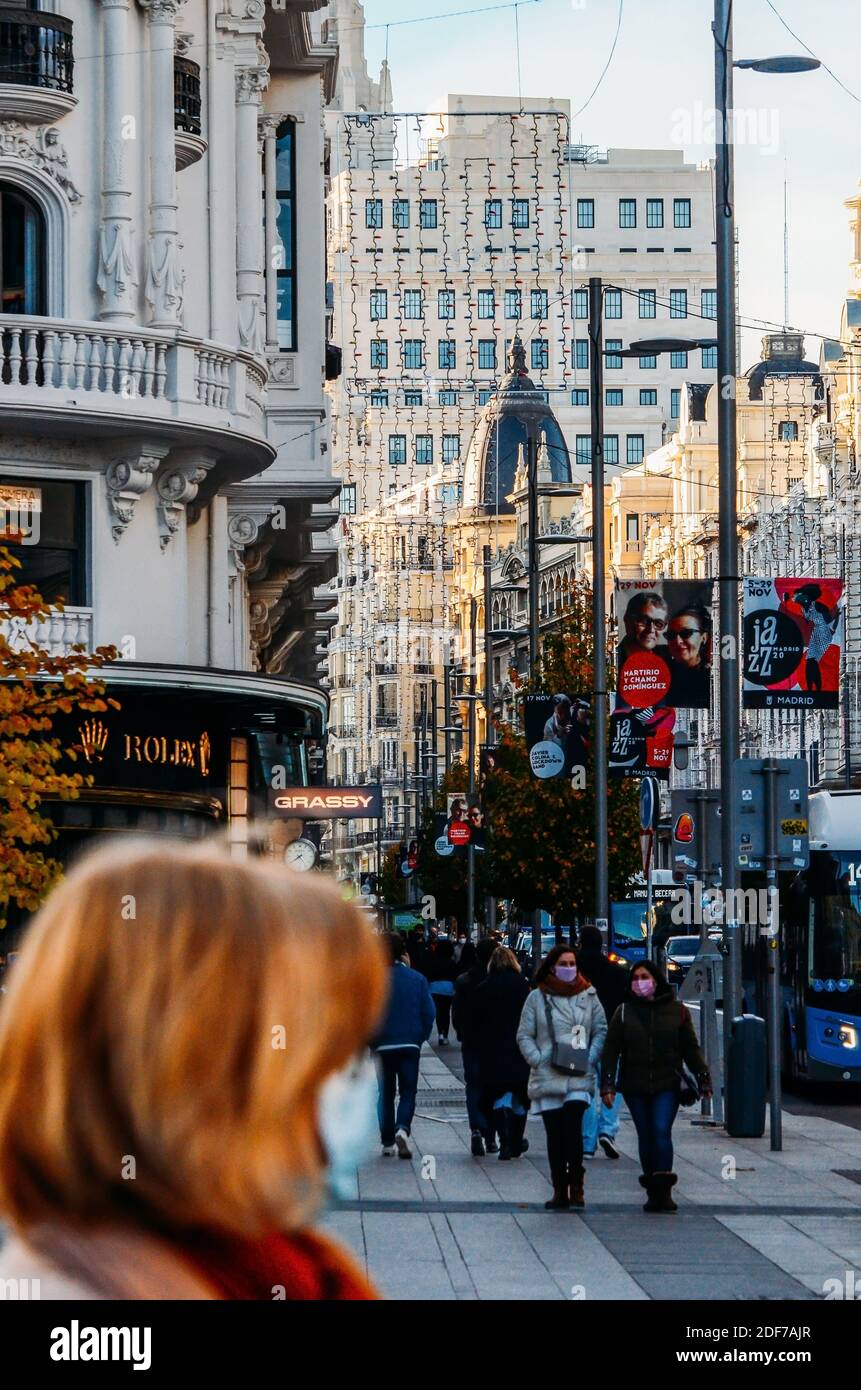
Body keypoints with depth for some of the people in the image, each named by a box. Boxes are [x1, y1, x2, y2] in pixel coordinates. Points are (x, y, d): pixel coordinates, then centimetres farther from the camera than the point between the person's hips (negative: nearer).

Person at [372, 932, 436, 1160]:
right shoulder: (417, 979, -1)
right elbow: (429, 1012, -1)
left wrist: (370, 1041, 6)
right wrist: (421, 1038, 11)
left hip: (383, 1046, 0)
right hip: (410, 1045, 0)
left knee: (386, 1094, 11)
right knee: (408, 1092, 5)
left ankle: (387, 1142, 11)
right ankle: (402, 1130, -20)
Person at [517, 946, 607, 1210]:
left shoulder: (588, 995, 9)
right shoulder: (537, 998, 7)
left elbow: (601, 1030, 10)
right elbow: (524, 1035, 7)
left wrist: (590, 1058, -4)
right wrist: (538, 1059, -7)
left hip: (580, 1076, -1)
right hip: (548, 1076, 1)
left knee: (572, 1126, -18)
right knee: (554, 1134, 3)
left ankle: (576, 1183, -8)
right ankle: (559, 1190, 11)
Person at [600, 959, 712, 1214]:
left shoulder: (676, 1011, 4)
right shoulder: (624, 1012, 5)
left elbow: (690, 1049, 9)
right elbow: (611, 1050, 3)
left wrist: (703, 1079, 4)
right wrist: (607, 1085, -5)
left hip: (667, 1085, -2)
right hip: (635, 1087, 2)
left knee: (662, 1132, -16)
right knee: (645, 1136, 5)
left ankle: (662, 1190, -16)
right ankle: (654, 1192, 12)